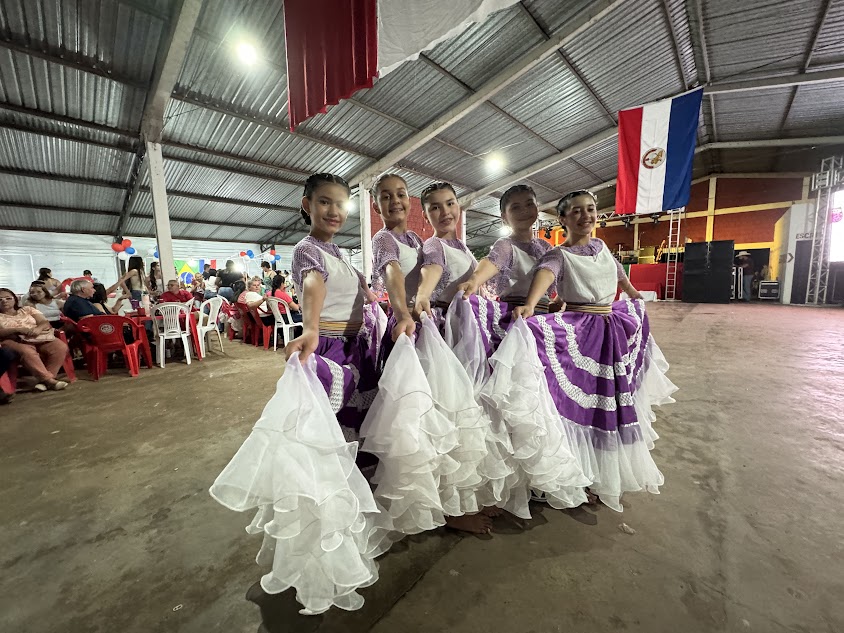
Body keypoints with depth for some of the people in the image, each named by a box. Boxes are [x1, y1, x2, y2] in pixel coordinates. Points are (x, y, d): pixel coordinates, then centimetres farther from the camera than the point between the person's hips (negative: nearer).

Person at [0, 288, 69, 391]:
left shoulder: (27, 309, 22)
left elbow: (45, 323, 10)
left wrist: (38, 329, -13)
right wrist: (19, 329, -18)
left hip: (39, 338, 2)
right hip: (16, 341, -2)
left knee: (61, 347, -29)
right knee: (27, 351, -39)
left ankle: (44, 380, -28)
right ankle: (48, 379, -37)